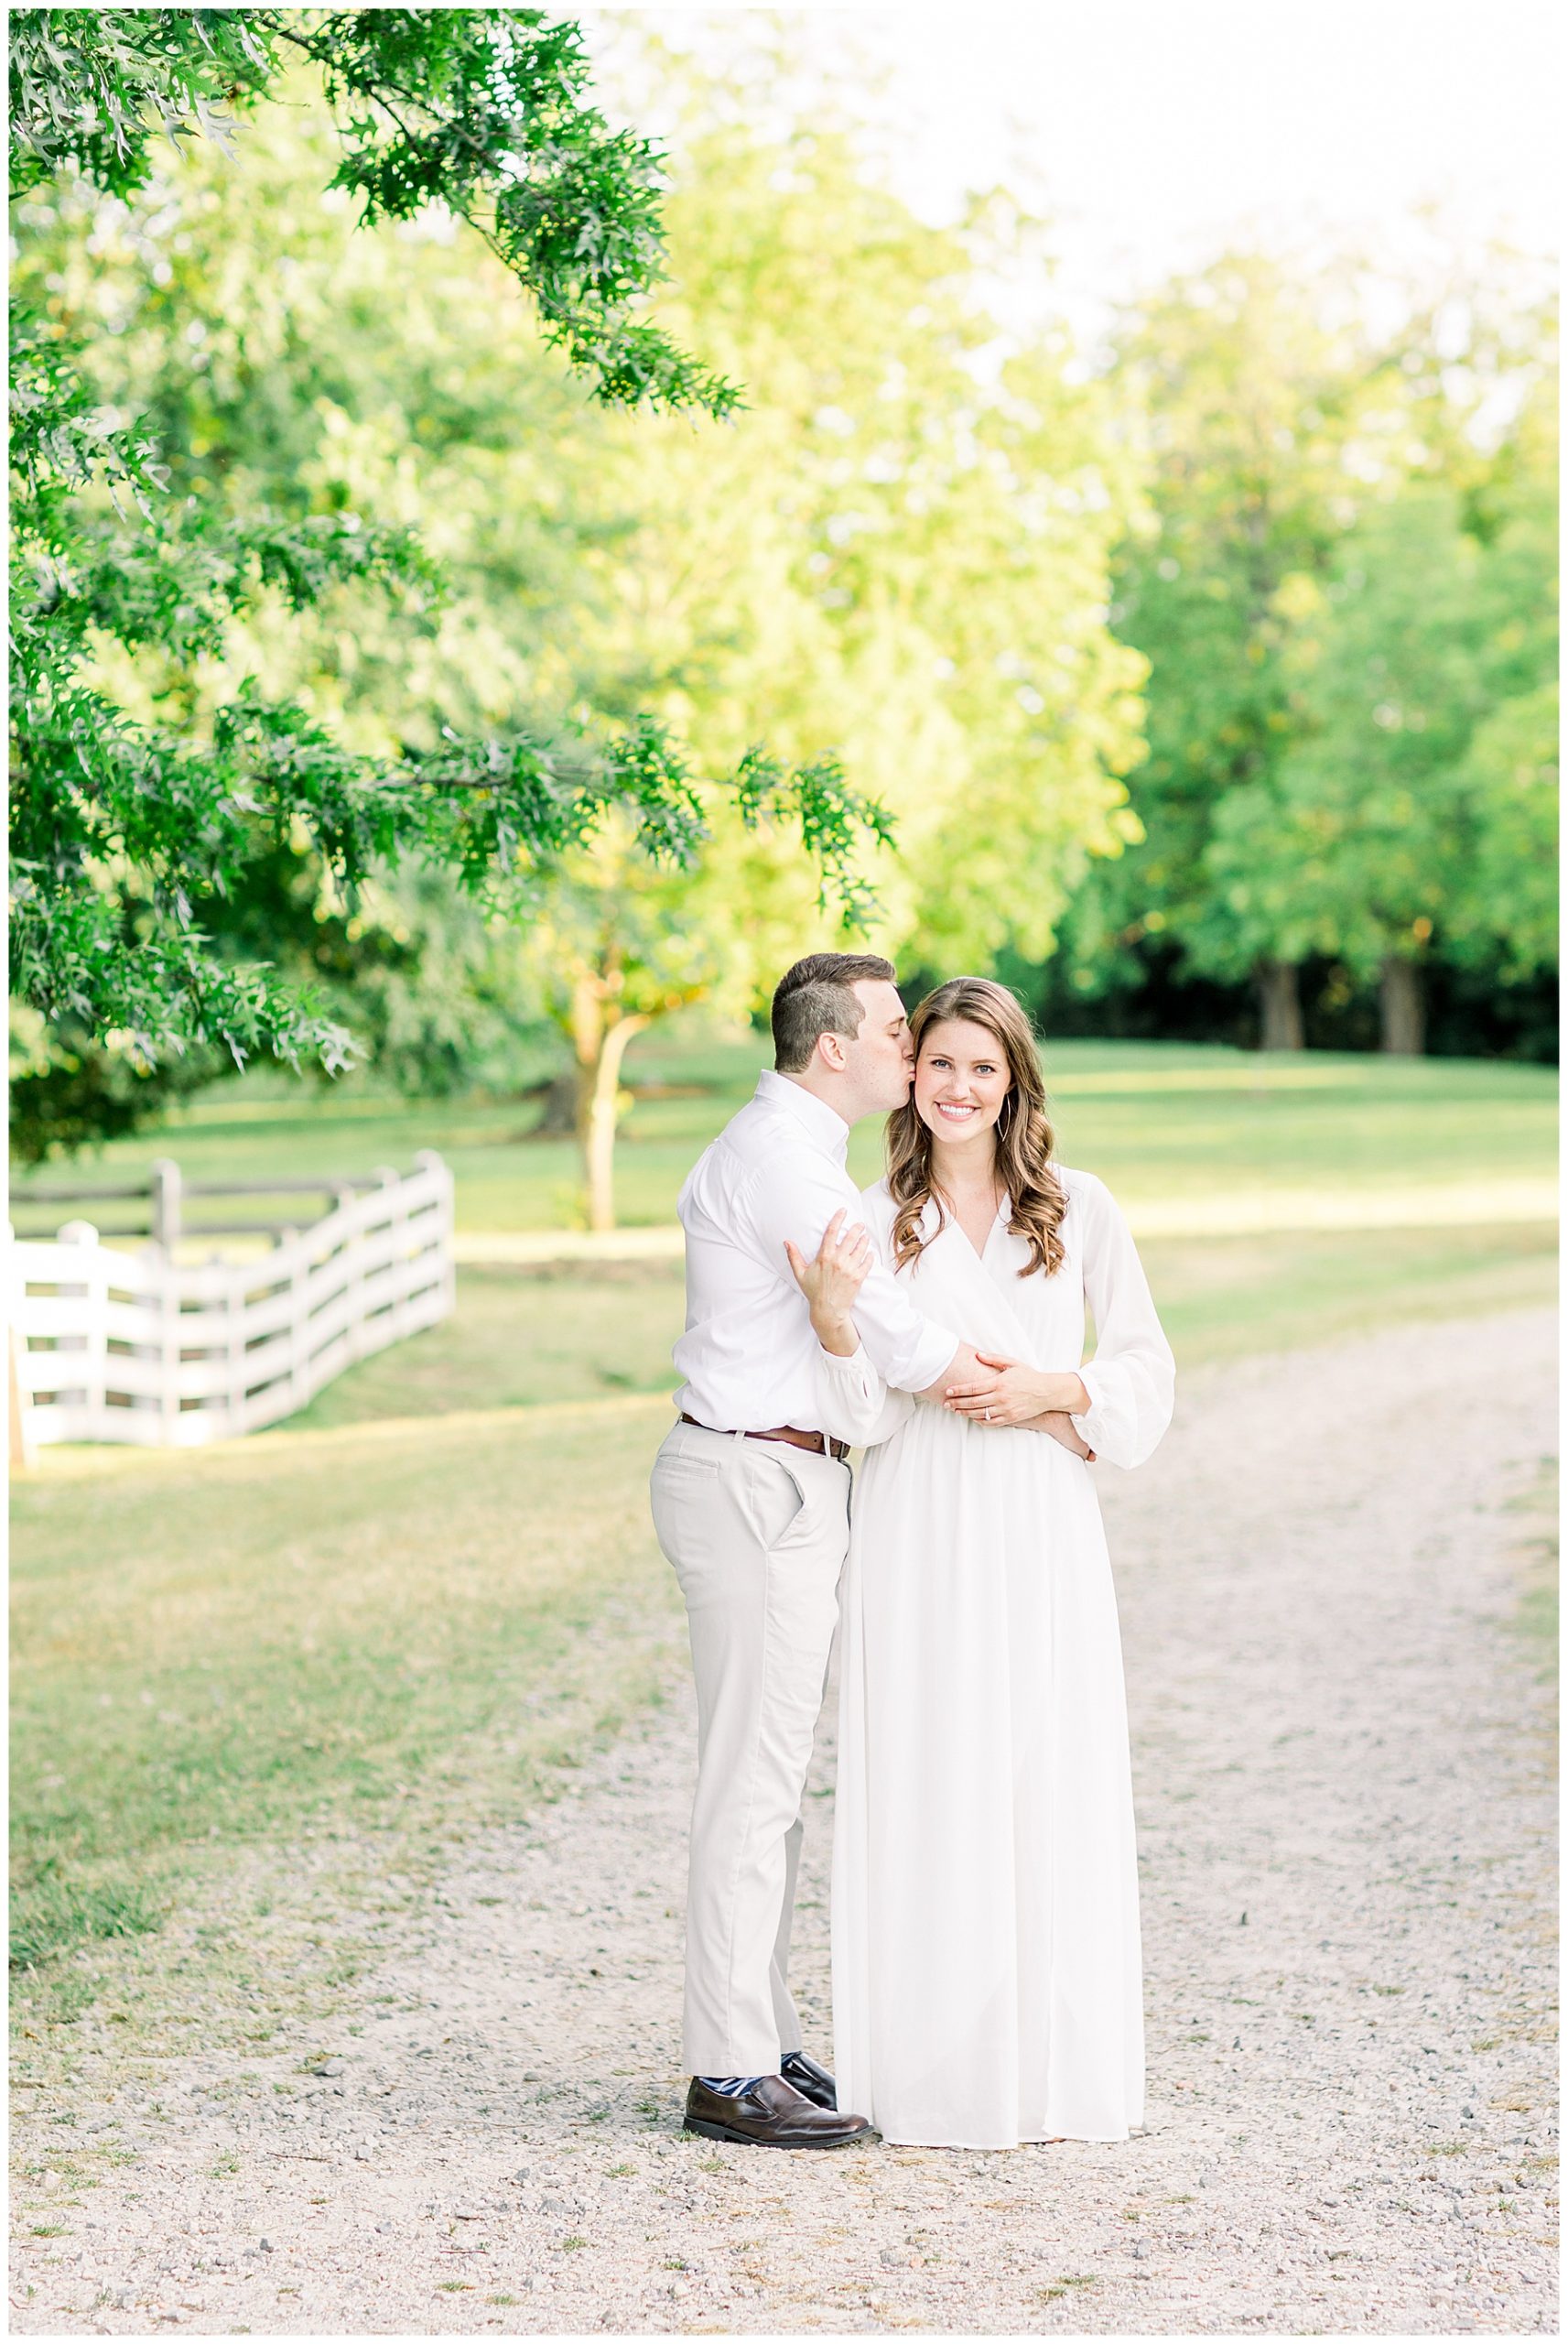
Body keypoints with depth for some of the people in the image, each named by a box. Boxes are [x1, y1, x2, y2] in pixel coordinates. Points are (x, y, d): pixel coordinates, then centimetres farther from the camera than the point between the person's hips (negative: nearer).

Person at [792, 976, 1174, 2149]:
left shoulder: (1079, 1210, 5)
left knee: (1053, 1789, 1)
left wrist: (1054, 1389, -11)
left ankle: (1057, 2066, 11)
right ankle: (934, 2068, 8)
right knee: (927, 1790, 0)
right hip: (919, 1534, 0)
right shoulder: (871, 1223, 5)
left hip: (1043, 1534, 0)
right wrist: (833, 1320, -19)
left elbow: (1148, 1365, 7)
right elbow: (868, 1415, -1)